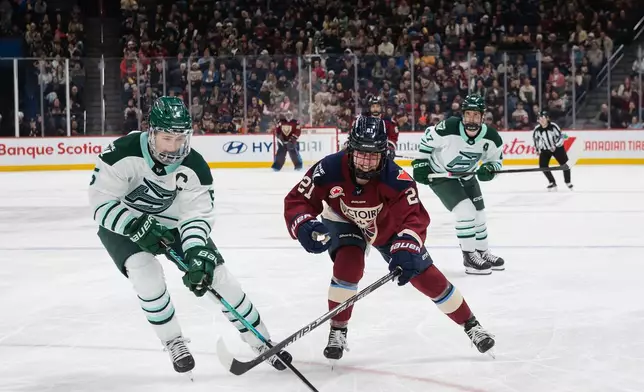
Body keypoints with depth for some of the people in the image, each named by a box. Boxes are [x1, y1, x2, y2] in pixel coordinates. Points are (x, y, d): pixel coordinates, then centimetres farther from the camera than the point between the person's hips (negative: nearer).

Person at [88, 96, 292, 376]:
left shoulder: (195, 168, -22)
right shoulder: (124, 153, -30)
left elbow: (198, 214, -25)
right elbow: (101, 202, -26)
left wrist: (197, 253, -42)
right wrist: (137, 227, -37)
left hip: (173, 223, 2)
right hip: (122, 224, -2)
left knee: (216, 273, -5)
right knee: (146, 271, -28)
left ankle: (260, 340, 9)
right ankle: (174, 342, -6)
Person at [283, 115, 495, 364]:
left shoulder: (396, 179, -37)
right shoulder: (329, 170, -35)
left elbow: (414, 217, -41)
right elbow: (297, 201, -28)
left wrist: (405, 250, -59)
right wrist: (304, 227, -48)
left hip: (388, 226, 0)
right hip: (344, 222, 0)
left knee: (425, 276, -2)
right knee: (348, 265, -28)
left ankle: (470, 324, 16)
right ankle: (338, 330, -7)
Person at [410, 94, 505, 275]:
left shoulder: (491, 137, -20)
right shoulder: (448, 128, -31)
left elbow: (496, 158, -3)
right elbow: (427, 139, -13)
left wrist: (489, 169, -24)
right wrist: (420, 163, -12)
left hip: (465, 176, 6)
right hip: (439, 174, -6)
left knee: (479, 214, 11)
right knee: (465, 210, -20)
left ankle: (483, 252, 32)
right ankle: (469, 257, -9)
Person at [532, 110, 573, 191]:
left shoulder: (553, 126, -20)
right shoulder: (537, 129, -11)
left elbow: (560, 136, -16)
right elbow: (535, 138, 7)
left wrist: (555, 146, -24)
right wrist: (537, 149, 9)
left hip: (557, 147, -2)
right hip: (545, 150, 3)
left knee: (565, 164, -6)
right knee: (543, 165, -9)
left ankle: (568, 181, 16)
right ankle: (552, 183, 8)